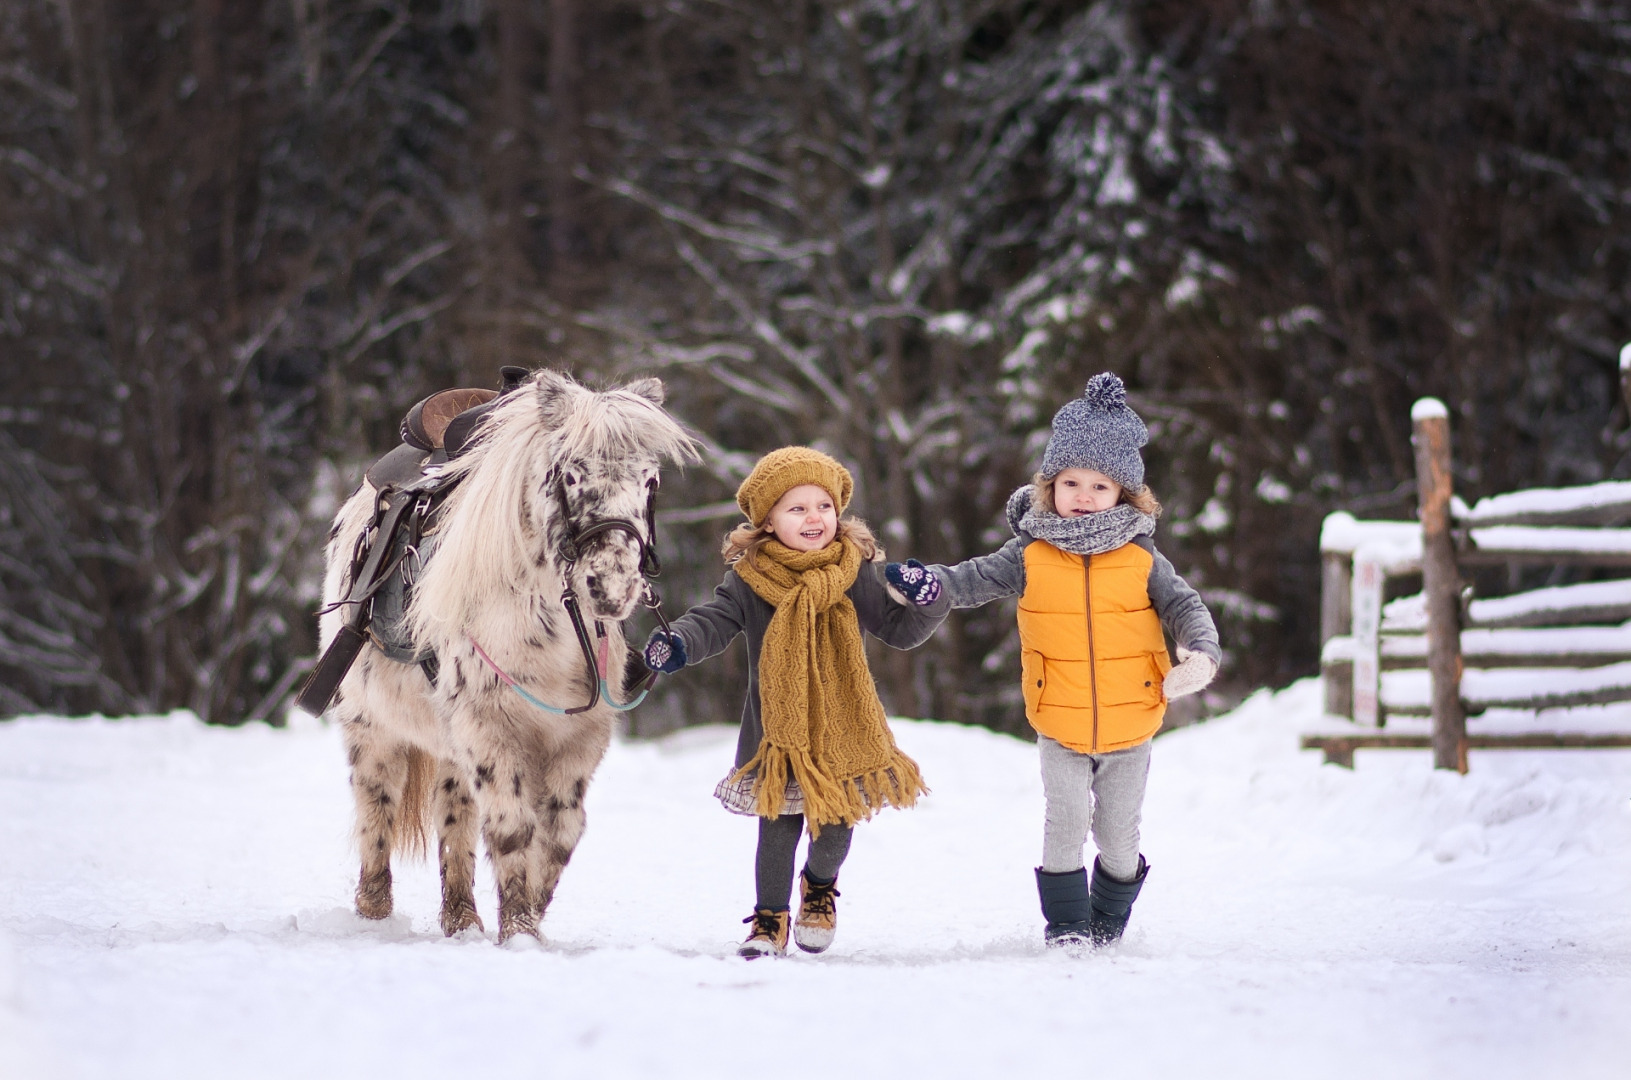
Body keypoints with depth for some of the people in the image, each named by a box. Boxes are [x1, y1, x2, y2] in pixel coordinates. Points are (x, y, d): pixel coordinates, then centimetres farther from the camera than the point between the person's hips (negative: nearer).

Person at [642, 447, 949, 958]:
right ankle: (770, 918, 16)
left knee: (835, 825, 9)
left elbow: (899, 629, 4)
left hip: (845, 728, 1)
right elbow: (714, 621, -8)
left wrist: (924, 603, -16)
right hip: (777, 729, -1)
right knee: (778, 828, -1)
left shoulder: (856, 574, -1)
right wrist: (678, 644, -28)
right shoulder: (749, 579, -6)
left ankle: (819, 885, 39)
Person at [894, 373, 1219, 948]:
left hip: (1128, 730, 1)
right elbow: (974, 579, 0)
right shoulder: (1031, 558, -3)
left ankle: (1109, 920, 28)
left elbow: (1185, 608, -4)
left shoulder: (1142, 562, -4)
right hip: (1060, 731, -1)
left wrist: (1201, 654, -23)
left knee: (1119, 836, 9)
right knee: (1066, 824, -10)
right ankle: (1066, 923, 3)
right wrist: (928, 581, -19)